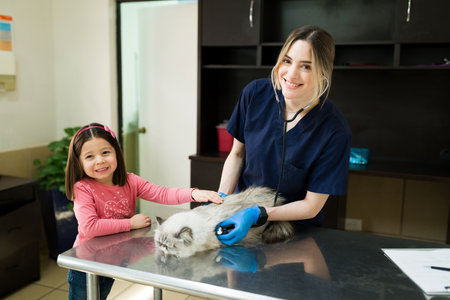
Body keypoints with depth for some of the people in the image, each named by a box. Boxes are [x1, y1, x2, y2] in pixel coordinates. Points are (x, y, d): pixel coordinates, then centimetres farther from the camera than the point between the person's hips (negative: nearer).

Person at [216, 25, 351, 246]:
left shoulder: (334, 131, -22)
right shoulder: (255, 93, -13)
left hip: (295, 231, 0)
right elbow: (237, 154, 1)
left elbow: (312, 205, -15)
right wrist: (221, 198, -13)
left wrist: (257, 215, -27)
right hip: (242, 209, 1)